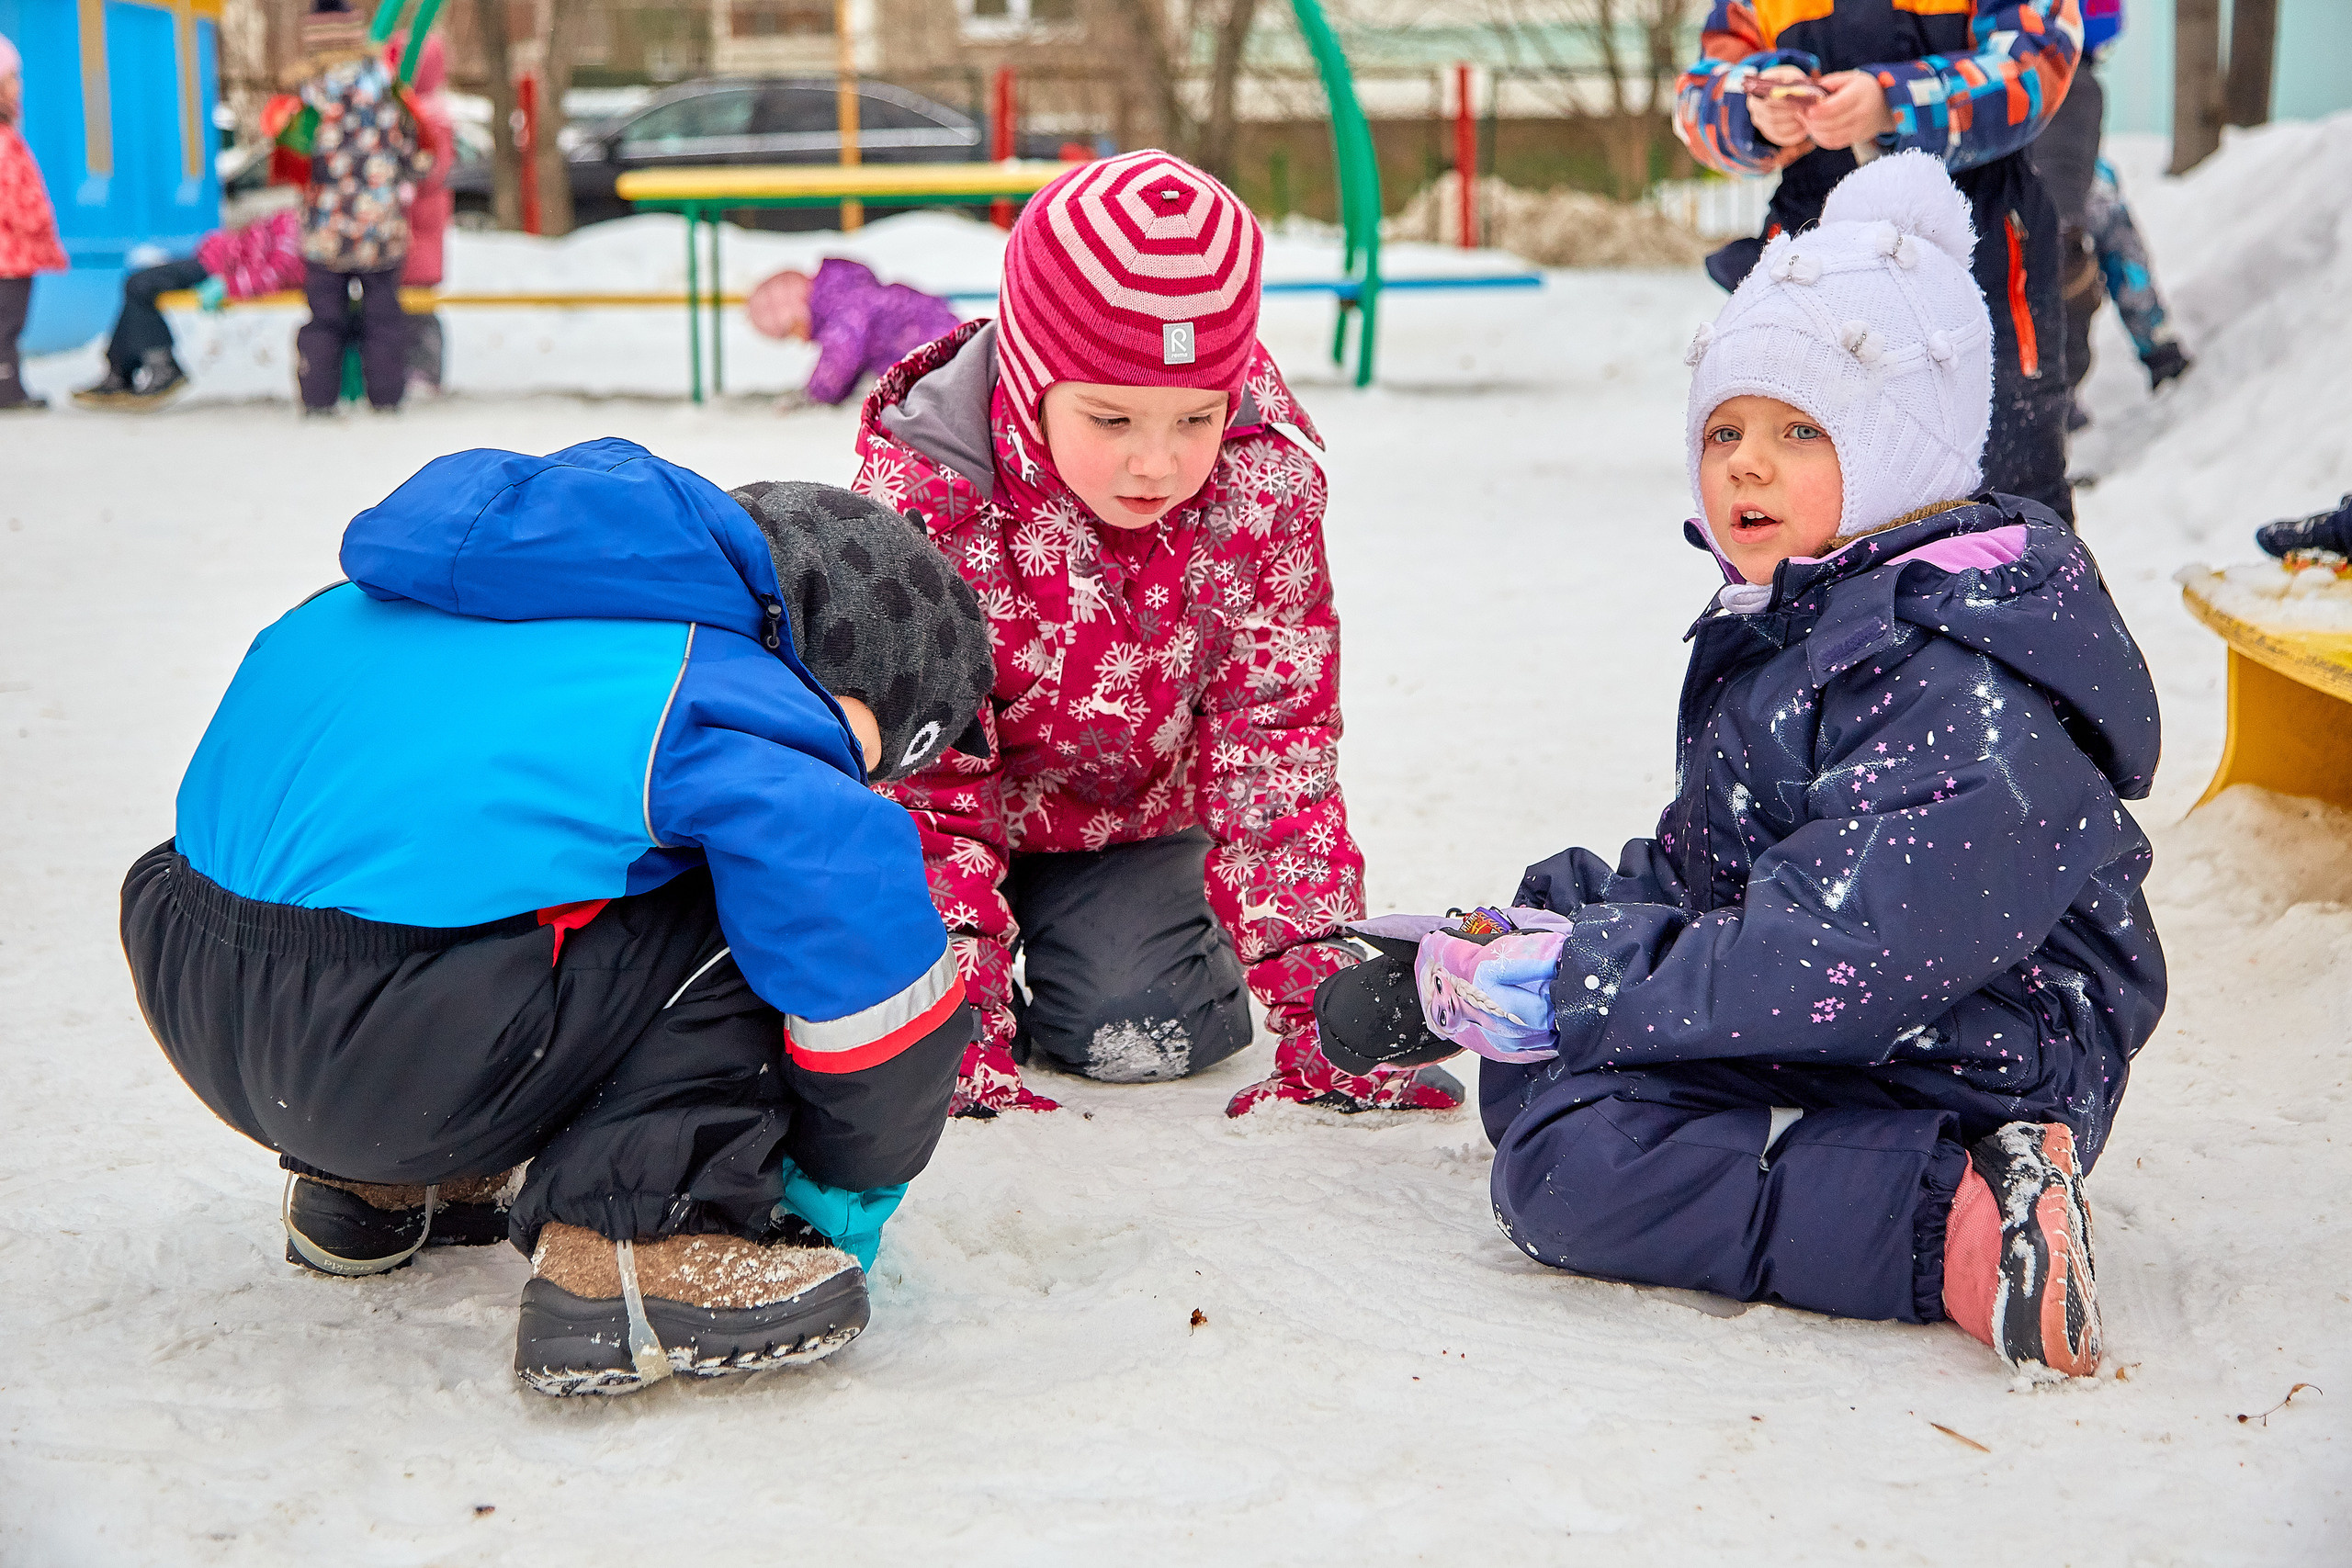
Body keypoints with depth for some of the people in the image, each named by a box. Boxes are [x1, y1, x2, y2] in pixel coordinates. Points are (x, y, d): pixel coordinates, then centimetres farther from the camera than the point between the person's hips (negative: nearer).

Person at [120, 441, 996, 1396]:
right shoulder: (726, 713, -5)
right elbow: (867, 934, -8)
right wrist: (855, 1183, 13)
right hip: (383, 1063, -9)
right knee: (752, 904, -1)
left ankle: (366, 1185, 30)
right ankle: (627, 1250, -7)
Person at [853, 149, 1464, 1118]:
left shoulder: (1265, 493, -25)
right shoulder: (924, 504, -31)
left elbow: (1276, 744, -19)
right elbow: (922, 778, -27)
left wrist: (1320, 1002, -26)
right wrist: (964, 1037, -34)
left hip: (1134, 814, 2)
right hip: (972, 800, -1)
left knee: (1140, 1031, -16)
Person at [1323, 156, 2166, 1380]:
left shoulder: (1972, 698, -24)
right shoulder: (1788, 619, 9)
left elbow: (1840, 965, -31)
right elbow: (1700, 869, 16)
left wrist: (1566, 984, -25)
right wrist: (1520, 949, 2)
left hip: (1959, 1082, -10)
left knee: (1569, 1167, -27)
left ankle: (1958, 1226, -29)